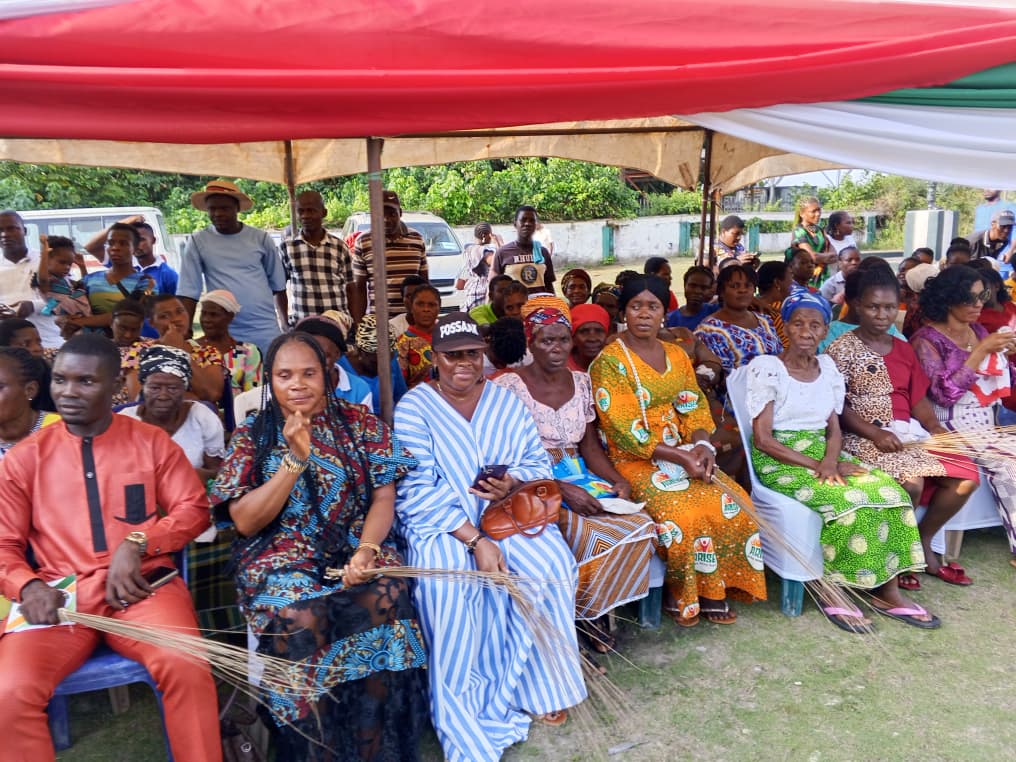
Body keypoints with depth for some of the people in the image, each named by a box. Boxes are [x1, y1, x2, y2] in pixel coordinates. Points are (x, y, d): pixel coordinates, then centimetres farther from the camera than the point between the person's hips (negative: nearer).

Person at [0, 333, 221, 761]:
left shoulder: (151, 441, 8)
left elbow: (194, 508, 4)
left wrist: (136, 544, -12)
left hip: (141, 587, -1)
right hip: (60, 594, 2)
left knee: (186, 667, -28)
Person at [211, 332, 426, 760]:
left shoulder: (360, 424, 5)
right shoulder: (251, 435, 4)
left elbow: (384, 496, 0)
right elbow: (245, 522, -4)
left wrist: (366, 550, -19)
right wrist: (295, 459, -16)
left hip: (355, 546, 1)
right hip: (282, 557, 0)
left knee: (385, 597, -30)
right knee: (297, 616, -32)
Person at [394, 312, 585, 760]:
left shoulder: (505, 400, 9)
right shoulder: (414, 408, -5)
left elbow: (538, 462, 7)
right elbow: (418, 490, -14)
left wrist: (514, 483, -18)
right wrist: (475, 540, -23)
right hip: (441, 522, -3)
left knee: (553, 562, -22)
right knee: (445, 584, -31)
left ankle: (542, 683, -1)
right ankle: (467, 726, -14)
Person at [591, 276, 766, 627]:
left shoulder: (676, 355, 12)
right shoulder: (609, 361, -9)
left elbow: (695, 407, 10)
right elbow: (624, 432, -14)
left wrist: (702, 445, -12)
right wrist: (681, 457, -18)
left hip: (685, 453, 6)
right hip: (635, 461, -6)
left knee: (732, 504, -16)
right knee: (685, 513, -27)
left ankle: (716, 589, 1)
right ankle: (680, 595, -3)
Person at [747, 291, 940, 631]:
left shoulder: (827, 366, 10)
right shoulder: (766, 367, -8)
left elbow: (833, 428, 9)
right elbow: (762, 439, -13)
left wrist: (831, 460, -13)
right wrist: (816, 465, -18)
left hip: (822, 453, 6)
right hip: (780, 462, -6)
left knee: (889, 491, -17)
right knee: (851, 501, -27)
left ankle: (886, 590, -7)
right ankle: (828, 590, -9)